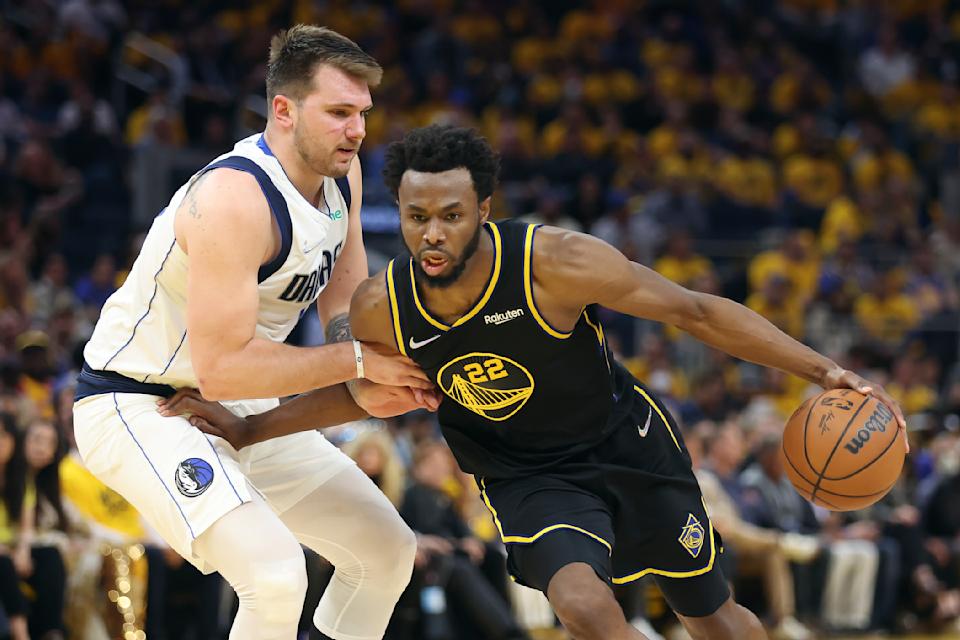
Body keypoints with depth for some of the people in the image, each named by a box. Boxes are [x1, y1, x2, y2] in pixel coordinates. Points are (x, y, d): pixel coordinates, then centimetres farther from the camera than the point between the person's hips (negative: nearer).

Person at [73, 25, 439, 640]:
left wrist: (363, 390, -14)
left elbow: (345, 300, 7)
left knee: (391, 552, 13)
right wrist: (355, 362, -25)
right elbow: (221, 366, -32)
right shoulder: (234, 199, -30)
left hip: (238, 407, 10)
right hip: (137, 406, -10)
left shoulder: (342, 170, -3)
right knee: (276, 576, -30)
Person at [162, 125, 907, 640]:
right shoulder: (381, 309, -19)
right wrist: (248, 429, 1)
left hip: (627, 445, -1)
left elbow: (697, 311, -22)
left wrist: (824, 371, -26)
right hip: (527, 477, 1)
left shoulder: (554, 262, -30)